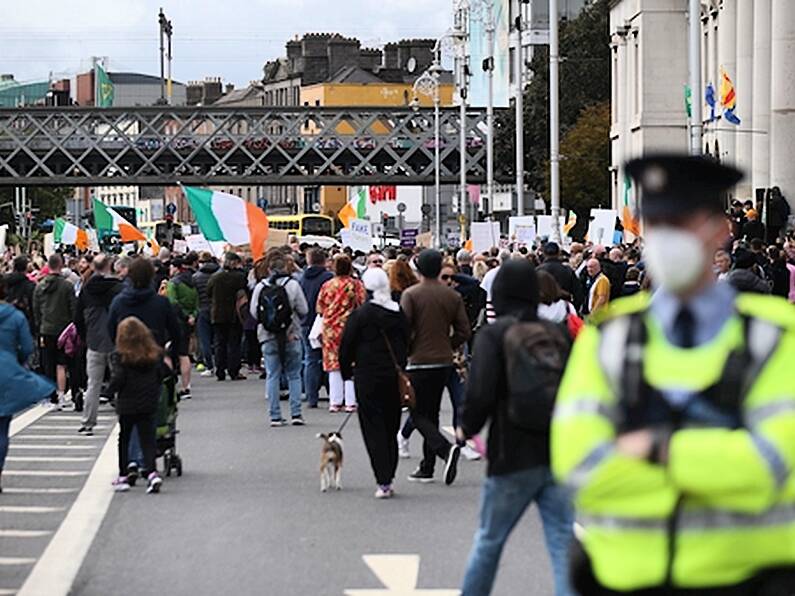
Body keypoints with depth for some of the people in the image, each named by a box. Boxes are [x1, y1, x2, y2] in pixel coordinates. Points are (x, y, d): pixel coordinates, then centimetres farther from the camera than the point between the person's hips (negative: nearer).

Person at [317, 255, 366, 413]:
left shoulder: (327, 286, -2)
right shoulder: (356, 285, -7)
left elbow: (320, 308, 4)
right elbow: (363, 305, -7)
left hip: (331, 328, 2)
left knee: (334, 365, 9)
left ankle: (335, 402, 8)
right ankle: (351, 402, 0)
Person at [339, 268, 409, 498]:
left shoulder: (360, 314, -11)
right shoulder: (399, 313, 3)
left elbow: (346, 347, -5)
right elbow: (406, 343, 11)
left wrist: (347, 371, 10)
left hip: (369, 377, -4)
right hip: (395, 376, 4)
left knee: (373, 428, -1)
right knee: (391, 426, 14)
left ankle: (383, 482, -9)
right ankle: (389, 478, 17)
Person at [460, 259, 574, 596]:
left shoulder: (493, 335, -7)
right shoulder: (557, 333, 6)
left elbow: (480, 393, -15)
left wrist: (467, 428, 2)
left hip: (513, 456, -3)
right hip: (559, 456, 3)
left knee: (489, 540, 15)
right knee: (564, 544, 1)